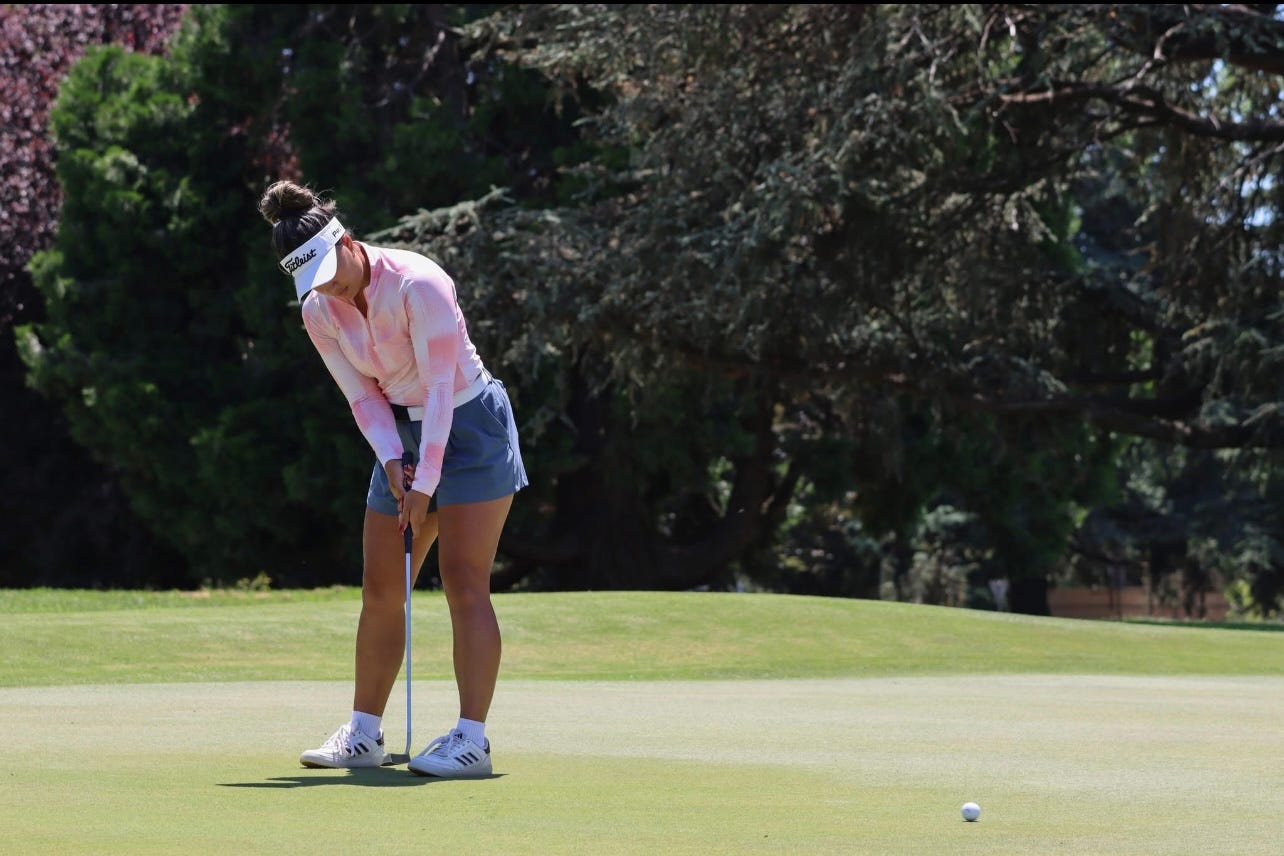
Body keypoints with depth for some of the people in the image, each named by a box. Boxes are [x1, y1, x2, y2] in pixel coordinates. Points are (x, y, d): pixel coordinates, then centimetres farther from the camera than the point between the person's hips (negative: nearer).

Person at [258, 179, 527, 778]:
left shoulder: (417, 284, -24)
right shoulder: (319, 313, -4)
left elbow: (439, 386, -25)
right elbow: (363, 396, 1)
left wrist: (425, 484, -26)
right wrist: (391, 460, -16)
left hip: (469, 425, -7)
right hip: (402, 433, 7)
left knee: (463, 583, -14)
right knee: (380, 588, 5)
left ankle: (471, 739, -16)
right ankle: (363, 733, 14)